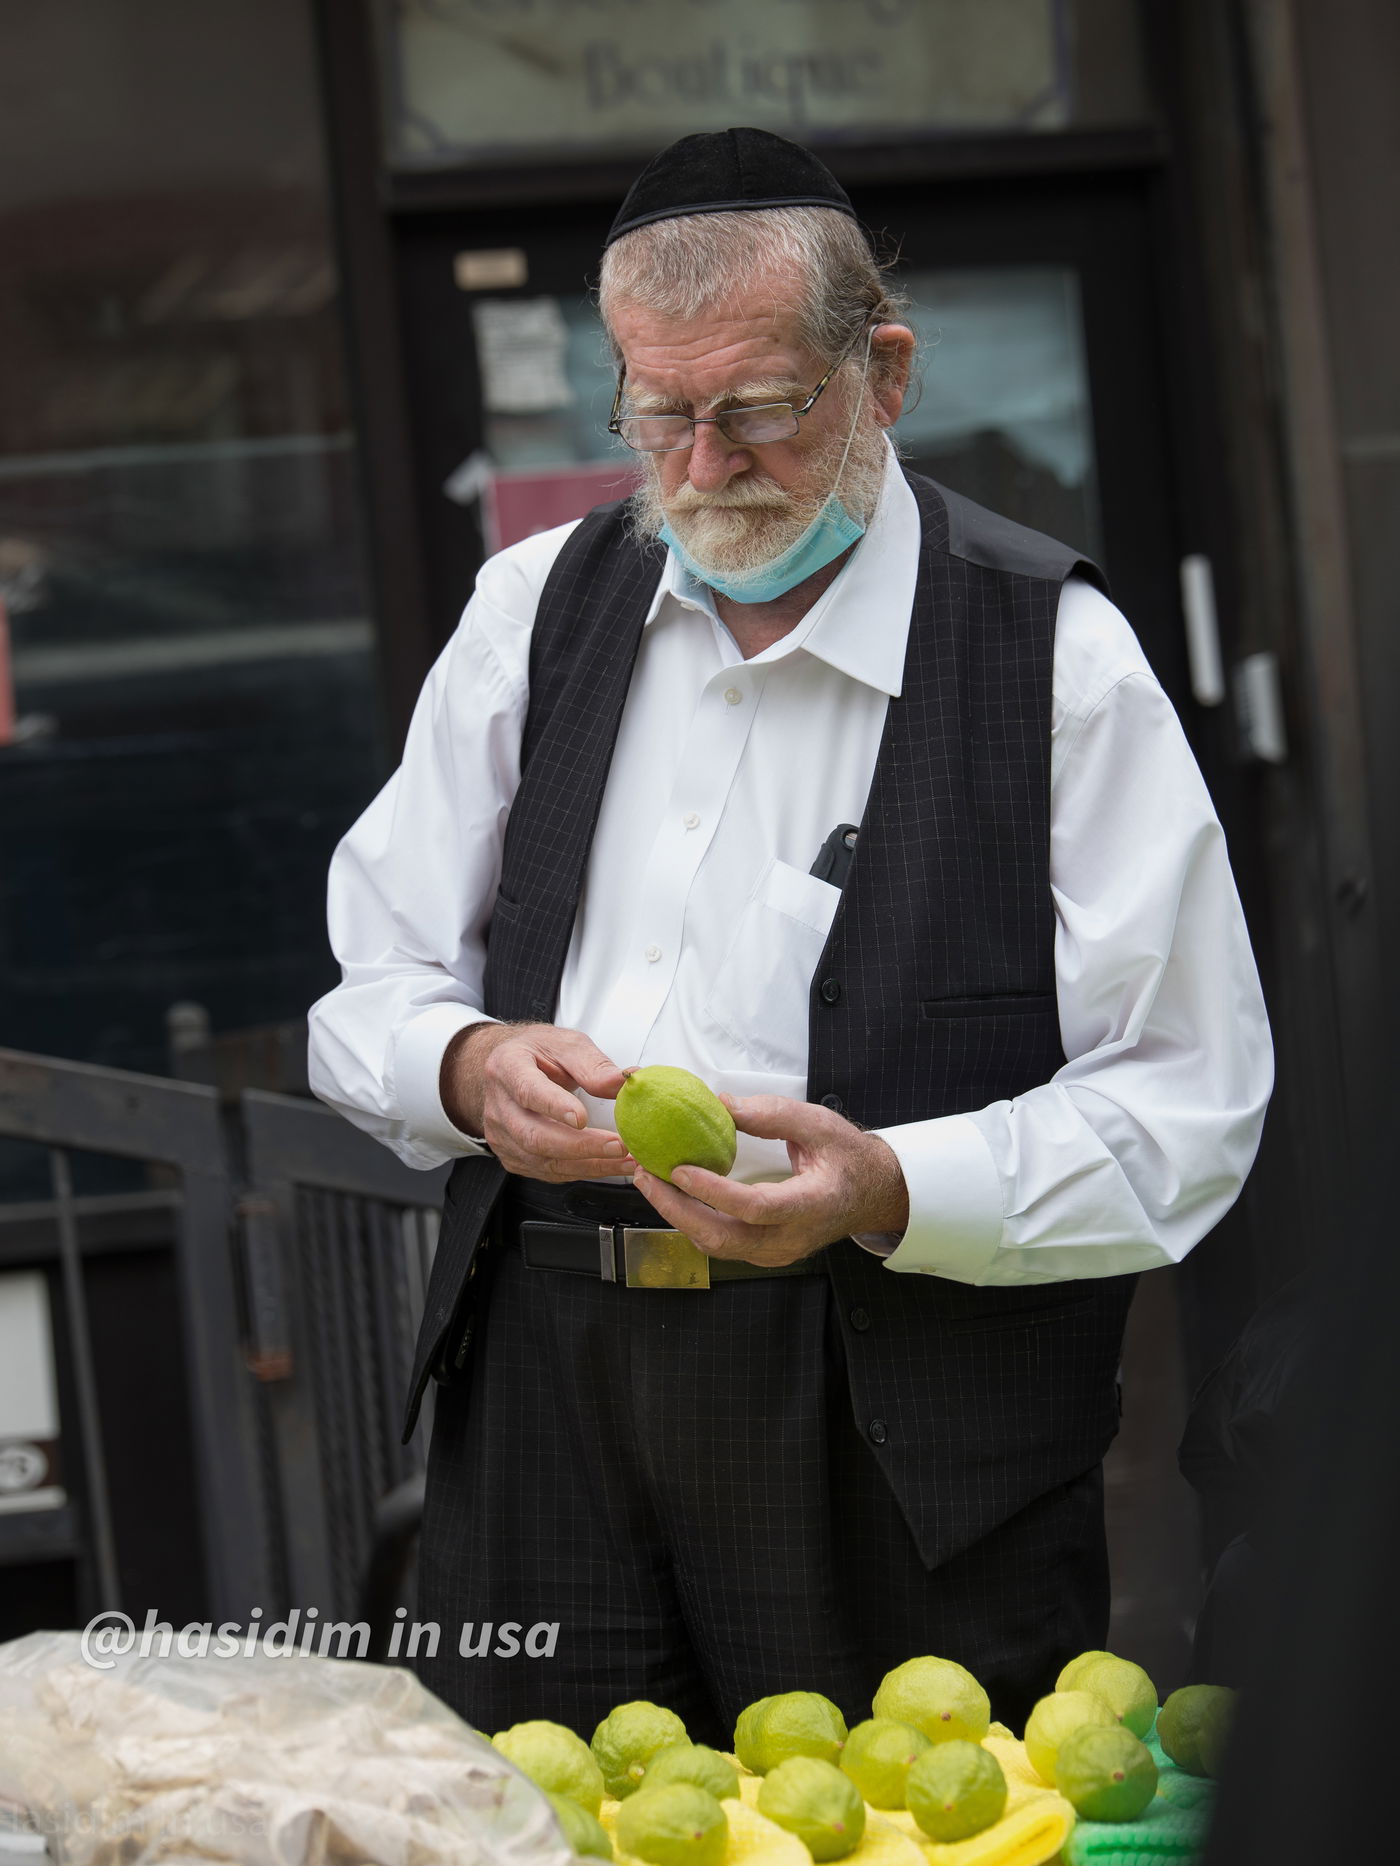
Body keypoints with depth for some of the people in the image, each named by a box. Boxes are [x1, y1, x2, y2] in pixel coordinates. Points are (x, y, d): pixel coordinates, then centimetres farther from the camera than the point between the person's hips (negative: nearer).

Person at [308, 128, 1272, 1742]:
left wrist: (889, 1190, -20)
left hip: (905, 1433, -3)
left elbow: (1192, 1102, -7)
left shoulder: (1054, 655, -3)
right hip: (543, 1393, 3)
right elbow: (369, 990, 14)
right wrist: (468, 1067, -9)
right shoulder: (536, 607, 10)